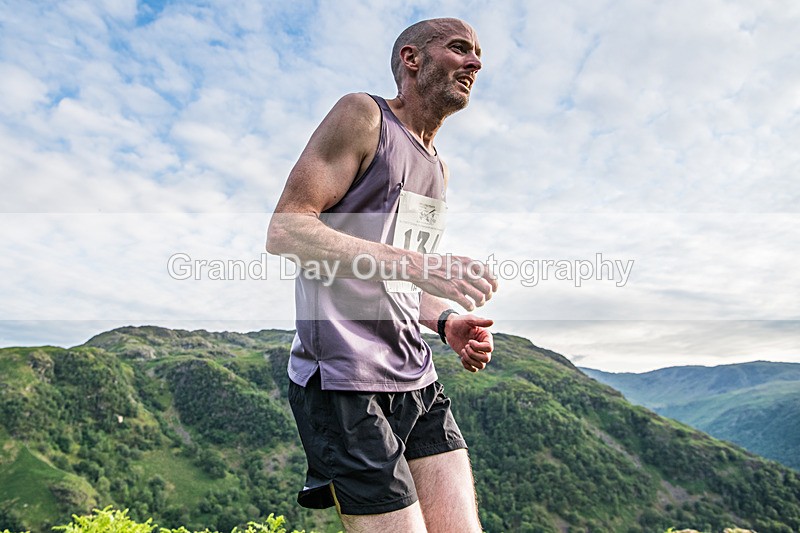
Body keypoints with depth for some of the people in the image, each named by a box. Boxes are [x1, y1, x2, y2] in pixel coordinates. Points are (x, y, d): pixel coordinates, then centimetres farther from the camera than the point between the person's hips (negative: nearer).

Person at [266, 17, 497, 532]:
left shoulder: (437, 169, 21)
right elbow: (284, 229, -13)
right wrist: (415, 263, -22)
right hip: (345, 378, -8)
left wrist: (446, 321, 5)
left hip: (417, 379, 8)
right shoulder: (362, 115, -2)